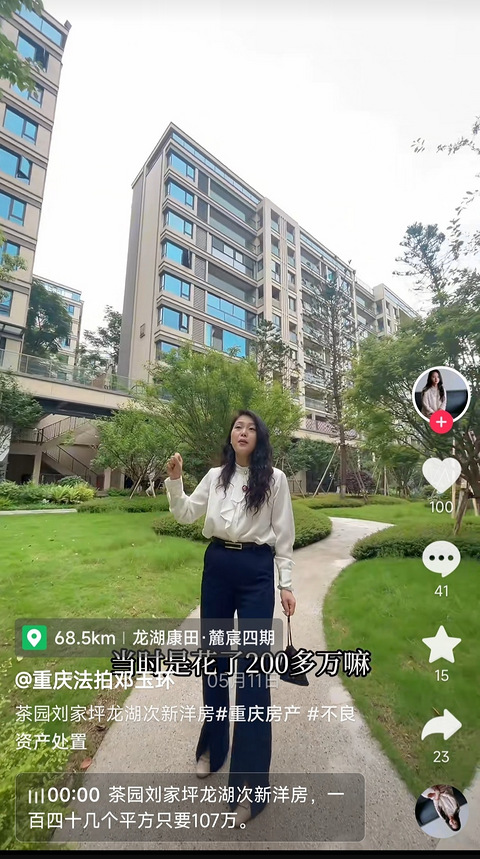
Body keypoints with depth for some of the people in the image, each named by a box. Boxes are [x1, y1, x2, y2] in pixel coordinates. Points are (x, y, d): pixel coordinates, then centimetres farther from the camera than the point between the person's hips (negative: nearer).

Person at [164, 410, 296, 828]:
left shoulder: (274, 478, -3)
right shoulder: (215, 476, 6)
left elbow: (283, 534, -1)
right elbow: (185, 514, 5)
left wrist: (285, 584, -1)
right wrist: (174, 480, -11)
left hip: (256, 571, -4)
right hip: (216, 566, 4)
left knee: (252, 668, 1)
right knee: (214, 659, 18)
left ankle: (251, 781, 18)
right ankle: (212, 746, 44)